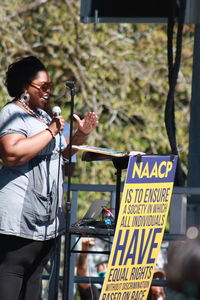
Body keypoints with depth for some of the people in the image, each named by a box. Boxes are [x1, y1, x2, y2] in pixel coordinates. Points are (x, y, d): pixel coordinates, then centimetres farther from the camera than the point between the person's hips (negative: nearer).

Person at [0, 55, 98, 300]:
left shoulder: (41, 115, 22)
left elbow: (59, 153, 31)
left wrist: (81, 134, 14)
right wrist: (51, 131, -16)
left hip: (47, 215, 10)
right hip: (20, 216, -10)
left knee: (33, 275, 7)